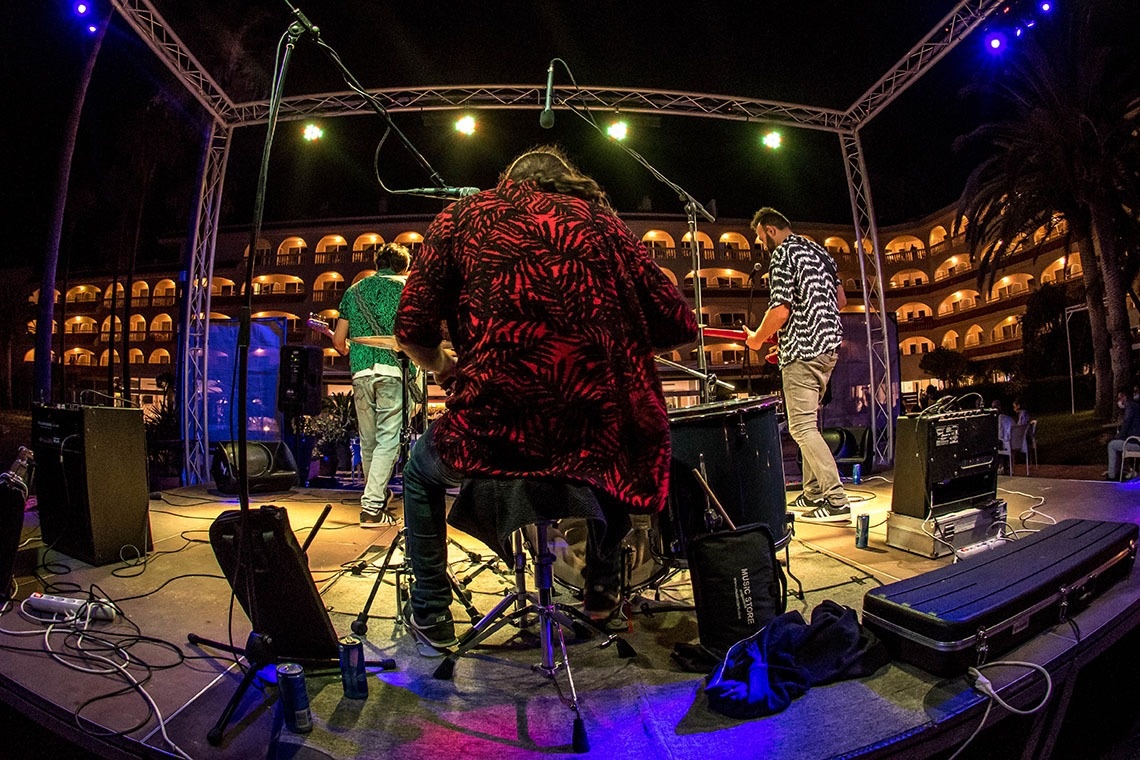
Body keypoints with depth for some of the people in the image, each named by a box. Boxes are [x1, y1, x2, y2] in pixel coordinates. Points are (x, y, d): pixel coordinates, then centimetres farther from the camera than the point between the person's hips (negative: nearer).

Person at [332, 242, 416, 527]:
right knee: (388, 439, -3)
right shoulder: (407, 288, 8)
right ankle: (372, 507, -7)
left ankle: (377, 495, 28)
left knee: (368, 440, 14)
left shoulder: (354, 290, 18)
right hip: (393, 370, -4)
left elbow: (338, 341, 15)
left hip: (361, 372, 4)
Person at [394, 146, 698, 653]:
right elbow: (679, 328, 9)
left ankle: (431, 616, 36)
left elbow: (412, 331, 2)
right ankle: (602, 591, 44)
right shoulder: (603, 222, 13)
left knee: (420, 471, 33)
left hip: (489, 433, -1)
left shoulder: (464, 216, 10)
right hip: (594, 434, 2)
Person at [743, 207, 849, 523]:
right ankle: (813, 492, 20)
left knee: (801, 427, -8)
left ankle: (837, 501, -8)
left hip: (802, 350, -10)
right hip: (829, 346, 10)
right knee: (808, 422, 15)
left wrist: (757, 338, -3)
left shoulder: (782, 255, -9)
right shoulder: (819, 251, 19)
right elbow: (841, 299, 23)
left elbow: (780, 310, -18)